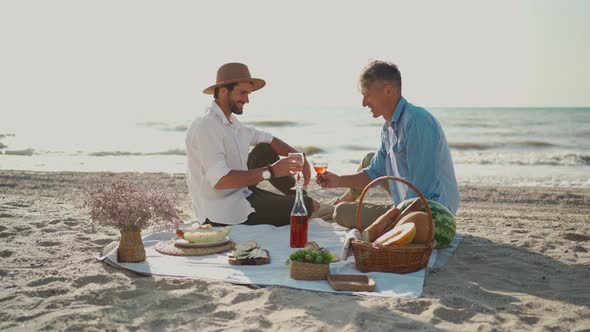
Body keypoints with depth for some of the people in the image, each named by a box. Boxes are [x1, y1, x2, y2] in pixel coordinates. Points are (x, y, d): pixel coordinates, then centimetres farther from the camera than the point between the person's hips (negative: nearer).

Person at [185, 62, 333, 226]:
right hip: (222, 213, -10)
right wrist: (270, 172, -30)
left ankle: (302, 197, 15)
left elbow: (270, 140, 16)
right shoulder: (206, 126, -23)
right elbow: (219, 180, -32)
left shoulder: (231, 122, 7)